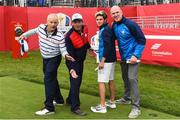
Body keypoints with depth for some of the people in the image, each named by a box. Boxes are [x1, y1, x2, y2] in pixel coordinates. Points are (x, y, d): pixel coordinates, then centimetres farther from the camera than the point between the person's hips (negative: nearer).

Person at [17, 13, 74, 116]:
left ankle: (49, 108, -14)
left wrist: (66, 55, -42)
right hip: (45, 58, 7)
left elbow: (63, 50, -20)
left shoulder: (60, 36, -25)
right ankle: (59, 100, 38)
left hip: (54, 59, -7)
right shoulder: (41, 27, -12)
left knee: (48, 80, -16)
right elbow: (34, 31, 11)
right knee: (52, 79, 19)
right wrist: (24, 35, 21)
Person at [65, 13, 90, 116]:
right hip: (73, 62, -8)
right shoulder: (69, 36, -27)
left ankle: (70, 100, 36)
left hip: (81, 60, 8)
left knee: (78, 81, 17)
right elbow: (70, 54, -30)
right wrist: (72, 69, -38)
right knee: (75, 82, -11)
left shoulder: (85, 29, -7)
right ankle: (75, 107, -4)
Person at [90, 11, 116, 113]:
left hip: (106, 59, -10)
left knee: (101, 82, -6)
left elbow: (107, 46, -23)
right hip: (111, 59, 10)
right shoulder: (108, 29, 13)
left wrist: (102, 60, -23)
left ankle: (102, 106, -2)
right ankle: (112, 102, 26)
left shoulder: (105, 30, -15)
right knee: (111, 80, 16)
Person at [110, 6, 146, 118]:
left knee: (132, 79, -13)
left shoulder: (130, 24, -18)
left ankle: (136, 107, -9)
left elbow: (142, 40, -16)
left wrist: (136, 55, -22)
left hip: (132, 56, -7)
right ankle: (127, 98, 38)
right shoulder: (114, 25, 3)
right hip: (123, 57, 7)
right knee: (125, 78, 19)